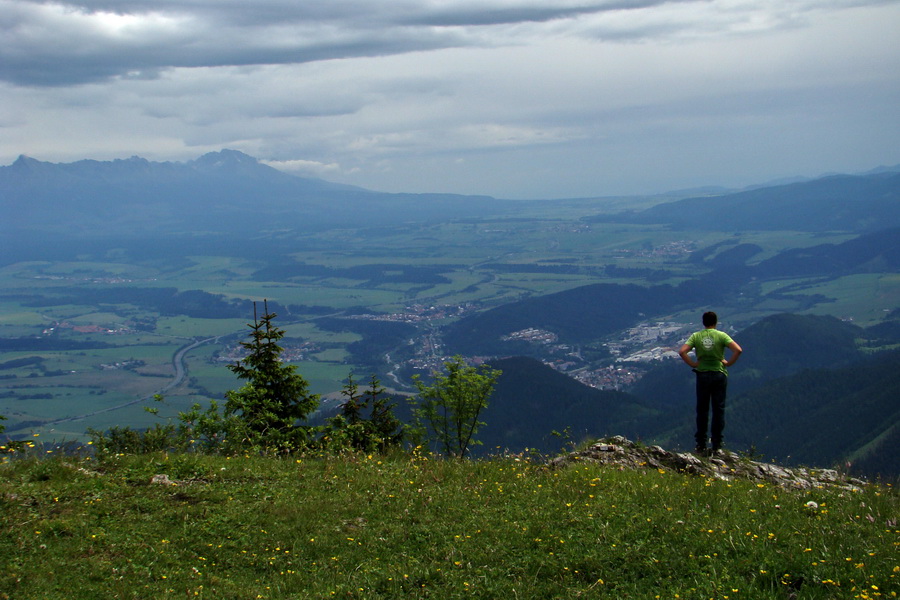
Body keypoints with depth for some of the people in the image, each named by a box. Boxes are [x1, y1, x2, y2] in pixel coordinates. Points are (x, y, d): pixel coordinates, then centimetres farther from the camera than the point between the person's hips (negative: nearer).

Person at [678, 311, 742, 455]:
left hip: (702, 375, 1)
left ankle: (701, 445, 9)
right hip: (719, 374, -1)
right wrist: (728, 363, -5)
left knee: (702, 410, 8)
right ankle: (716, 446, 5)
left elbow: (682, 352, -11)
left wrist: (693, 364, -3)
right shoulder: (721, 335, -5)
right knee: (718, 409, 5)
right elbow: (738, 350, -16)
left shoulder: (696, 336, 0)